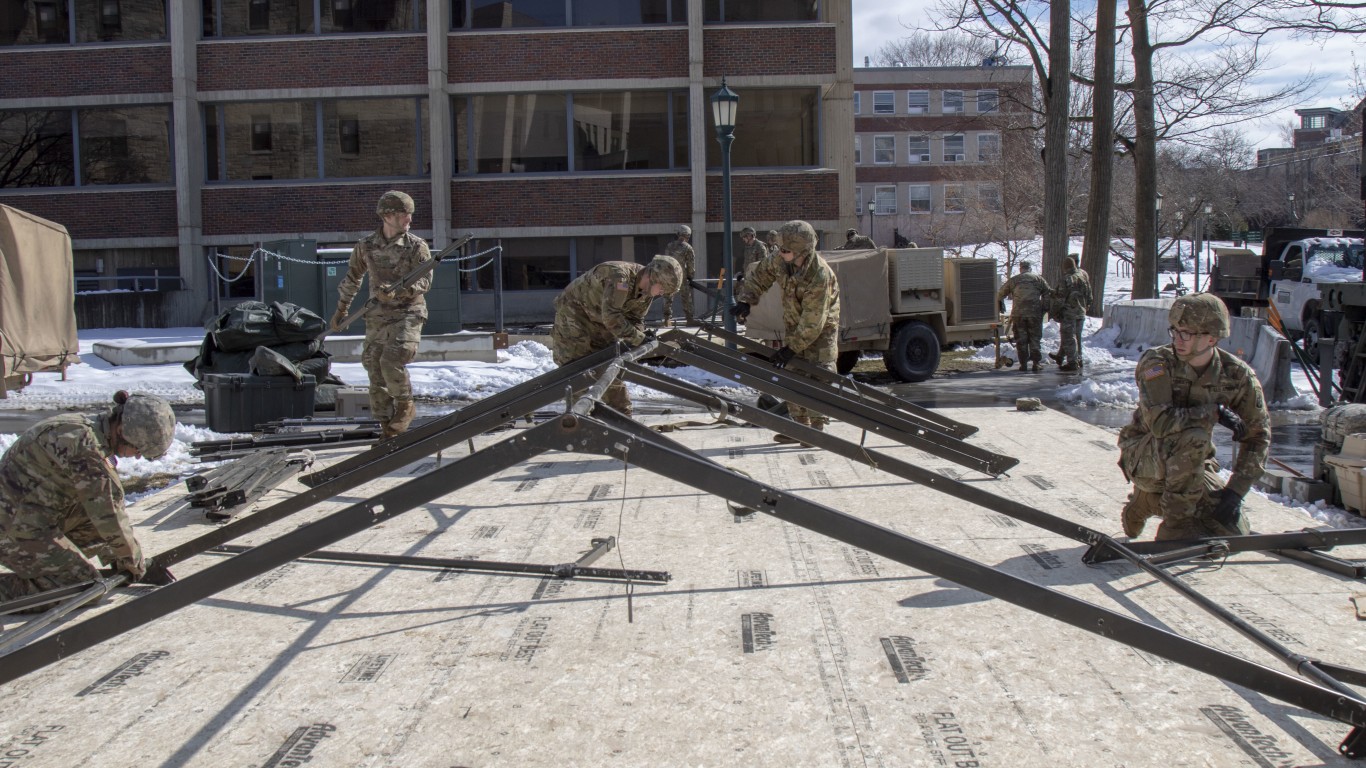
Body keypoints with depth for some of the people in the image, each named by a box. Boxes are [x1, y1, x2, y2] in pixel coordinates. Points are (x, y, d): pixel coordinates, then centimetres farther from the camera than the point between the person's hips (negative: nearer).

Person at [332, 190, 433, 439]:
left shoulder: (417, 246, -3)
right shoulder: (366, 246, 6)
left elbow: (425, 281, -11)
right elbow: (352, 278, 20)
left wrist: (397, 290, -26)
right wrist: (342, 308, 24)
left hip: (408, 313, -4)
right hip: (377, 316, 4)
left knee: (391, 361, -24)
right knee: (375, 371, 2)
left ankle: (405, 405, 2)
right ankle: (388, 429, 13)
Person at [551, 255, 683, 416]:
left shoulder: (646, 290, -7)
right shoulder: (619, 276, -35)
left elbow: (635, 319, -2)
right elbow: (611, 316, -40)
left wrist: (641, 336, -23)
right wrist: (638, 338, -36)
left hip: (598, 321, 8)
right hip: (574, 311, -8)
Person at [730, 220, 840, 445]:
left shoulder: (820, 276, -36)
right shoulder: (782, 262, -16)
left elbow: (813, 321, -32)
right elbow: (759, 274, 5)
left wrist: (792, 348, -29)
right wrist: (745, 300, -10)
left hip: (821, 328, -7)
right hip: (794, 324, 7)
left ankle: (817, 428, -6)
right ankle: (800, 426, 12)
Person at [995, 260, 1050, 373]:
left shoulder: (1013, 280, 10)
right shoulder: (1039, 279, 9)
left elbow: (1000, 294, 19)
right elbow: (1048, 294, 6)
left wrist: (1000, 304, 37)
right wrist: (1044, 309, 15)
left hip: (1018, 314, 0)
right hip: (1035, 313, 0)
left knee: (1021, 340, 7)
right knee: (1034, 339, 8)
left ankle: (1023, 365, 6)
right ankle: (1036, 364, 4)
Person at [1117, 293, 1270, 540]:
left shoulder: (1238, 376, -11)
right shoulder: (1156, 362, -21)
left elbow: (1257, 436, -4)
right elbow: (1159, 422, -34)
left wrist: (1235, 490, -13)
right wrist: (1214, 412, -29)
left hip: (1193, 463, 5)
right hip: (1142, 455, -4)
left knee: (1233, 532, -11)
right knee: (1191, 436, -35)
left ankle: (1146, 500, 12)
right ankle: (1177, 519, -19)